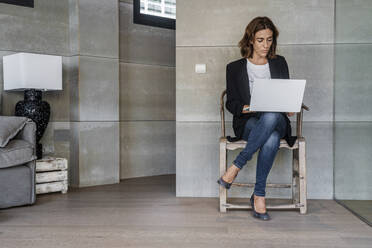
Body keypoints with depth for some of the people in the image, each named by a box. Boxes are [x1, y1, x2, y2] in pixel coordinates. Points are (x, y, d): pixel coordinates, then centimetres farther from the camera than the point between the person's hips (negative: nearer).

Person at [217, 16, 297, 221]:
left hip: (278, 121, 2)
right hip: (248, 123, -1)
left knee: (271, 117, -40)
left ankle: (236, 166, -31)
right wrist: (247, 108, -16)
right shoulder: (235, 68, 10)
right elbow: (231, 103, 5)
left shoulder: (280, 63, 17)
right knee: (271, 139, -39)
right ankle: (259, 195, -27)